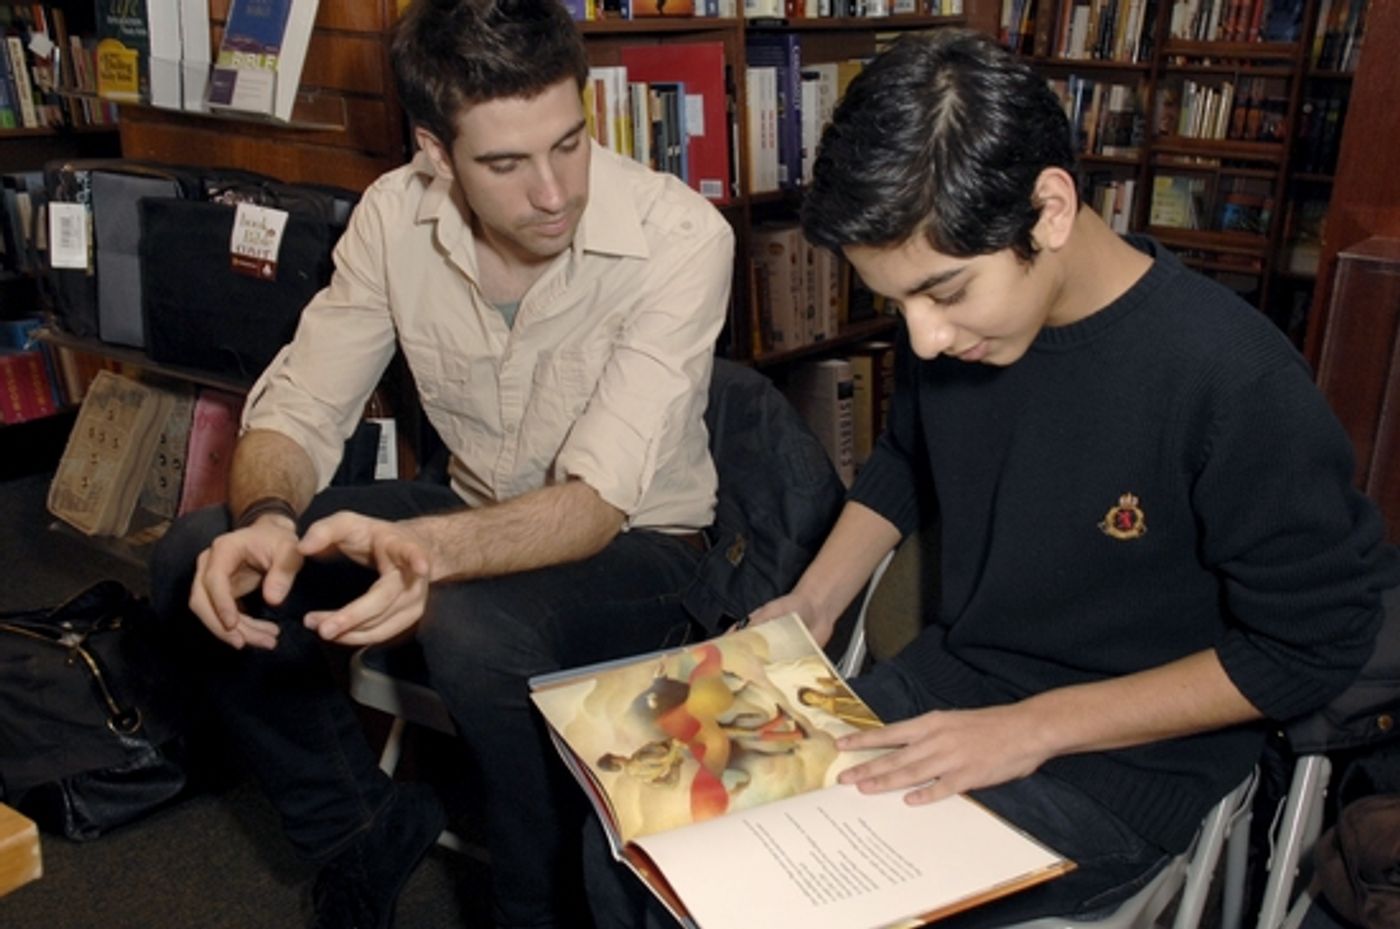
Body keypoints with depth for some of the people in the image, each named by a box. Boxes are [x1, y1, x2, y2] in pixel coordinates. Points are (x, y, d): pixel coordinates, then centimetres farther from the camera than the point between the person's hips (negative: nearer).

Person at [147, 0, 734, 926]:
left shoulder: (680, 235, -25)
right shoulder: (396, 215, -12)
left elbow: (599, 501, -30)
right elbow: (299, 412, -8)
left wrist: (433, 550, -49)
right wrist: (265, 521, -31)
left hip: (636, 545, -4)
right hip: (477, 515, 5)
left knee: (477, 626, -36)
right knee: (198, 563, -11)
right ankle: (367, 829, 9)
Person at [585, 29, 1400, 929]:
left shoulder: (1235, 381, -24)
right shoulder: (951, 321, -5)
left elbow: (1311, 644, -15)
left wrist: (1033, 727, -19)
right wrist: (812, 601, 0)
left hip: (1120, 759, -5)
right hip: (941, 688, 6)